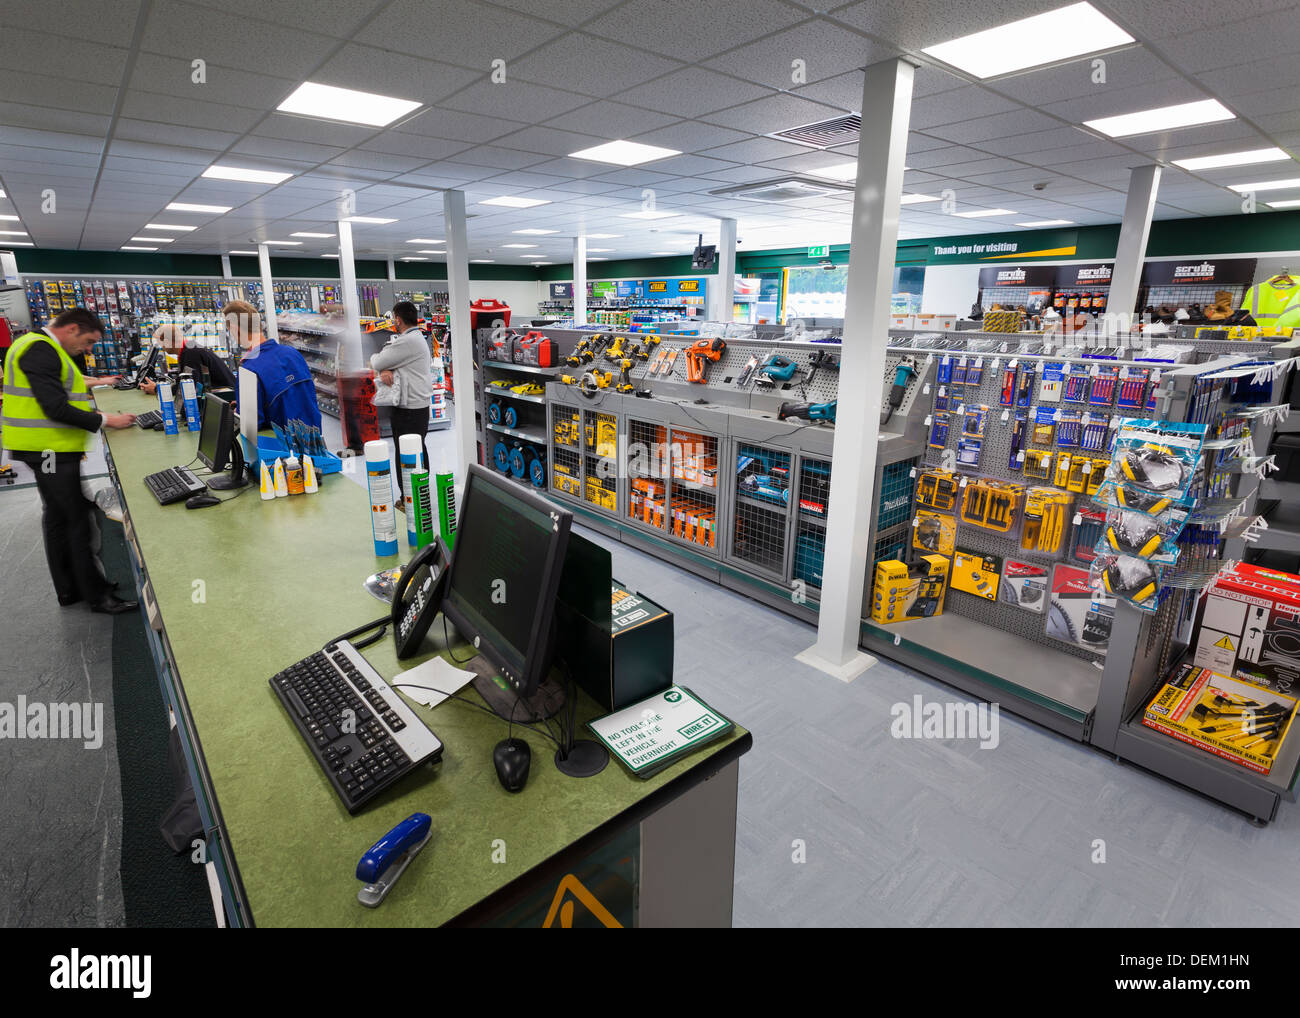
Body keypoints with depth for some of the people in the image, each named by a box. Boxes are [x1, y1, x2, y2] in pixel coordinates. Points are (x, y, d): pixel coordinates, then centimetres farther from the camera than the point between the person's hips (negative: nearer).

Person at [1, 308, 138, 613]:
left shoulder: (43, 348, 17)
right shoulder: (40, 350, -16)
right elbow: (56, 408, -22)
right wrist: (105, 421, -17)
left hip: (52, 450, 11)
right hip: (49, 451, -11)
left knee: (59, 519, 15)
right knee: (79, 522, -6)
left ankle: (69, 589, 25)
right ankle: (97, 596, 0)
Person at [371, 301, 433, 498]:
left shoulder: (407, 341, -18)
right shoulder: (419, 338, 15)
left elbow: (377, 363, -14)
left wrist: (374, 357, 10)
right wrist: (385, 370, -10)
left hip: (408, 410, -10)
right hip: (420, 405, 10)